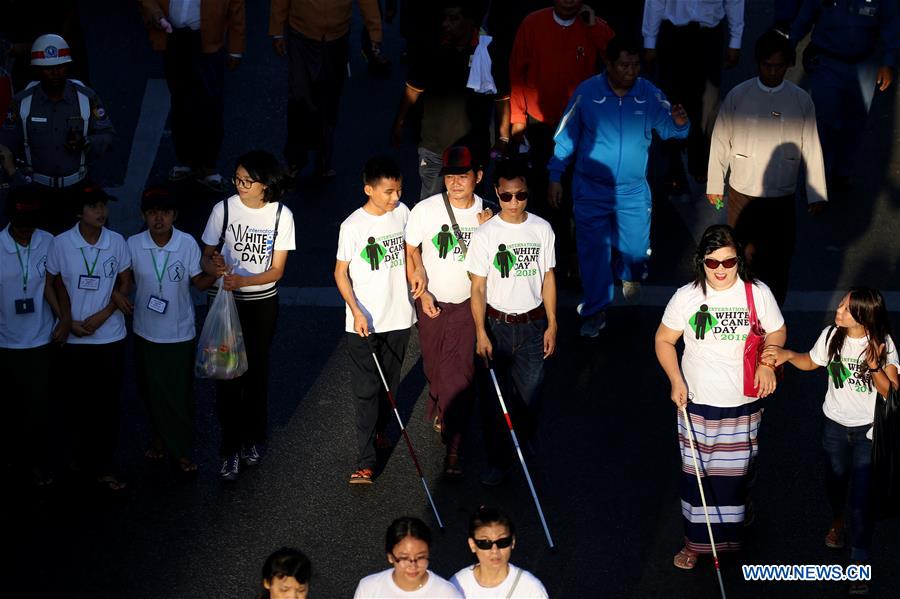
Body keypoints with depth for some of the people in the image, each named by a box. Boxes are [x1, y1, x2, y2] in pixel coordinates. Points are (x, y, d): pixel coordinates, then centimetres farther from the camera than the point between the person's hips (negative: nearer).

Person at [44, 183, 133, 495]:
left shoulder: (117, 242, -5)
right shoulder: (60, 244, -8)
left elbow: (126, 284, 2)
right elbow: (53, 285, 1)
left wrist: (102, 316, -9)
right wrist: (66, 321, -10)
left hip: (110, 337, 1)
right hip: (74, 339, -1)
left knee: (107, 404, 3)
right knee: (77, 403, 10)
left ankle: (102, 468, 12)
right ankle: (83, 457, 29)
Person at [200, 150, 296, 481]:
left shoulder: (282, 215, -10)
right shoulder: (224, 209, -10)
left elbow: (276, 270, -9)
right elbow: (206, 256, -4)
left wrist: (242, 281, -24)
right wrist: (214, 265, -28)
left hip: (262, 302, 1)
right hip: (224, 301, -1)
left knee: (256, 370, 12)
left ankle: (251, 439, 30)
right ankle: (230, 448, 9)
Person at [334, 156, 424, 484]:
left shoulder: (402, 213, -1)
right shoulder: (353, 226, -16)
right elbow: (341, 273, -9)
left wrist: (415, 270, -2)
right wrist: (356, 312, -20)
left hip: (399, 317, 5)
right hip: (364, 322, -5)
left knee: (390, 382, 18)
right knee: (366, 389, -4)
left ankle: (379, 429, 42)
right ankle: (366, 460, -2)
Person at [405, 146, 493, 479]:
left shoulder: (486, 214, -8)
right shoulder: (425, 210, -12)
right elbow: (411, 251, -1)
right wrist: (422, 292, -7)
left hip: (467, 304, -1)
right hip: (431, 302, 1)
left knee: (459, 374, -8)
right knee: (434, 367, 17)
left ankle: (453, 447, -3)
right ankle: (440, 406, 50)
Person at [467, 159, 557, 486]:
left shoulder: (542, 229, -3)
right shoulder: (485, 235, -10)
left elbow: (548, 278, 5)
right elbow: (478, 288, -6)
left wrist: (551, 325, 4)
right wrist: (481, 333, -11)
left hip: (532, 324, 2)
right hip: (497, 323, -2)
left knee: (529, 394, 6)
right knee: (494, 396, 5)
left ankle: (523, 446, 31)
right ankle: (498, 459, 19)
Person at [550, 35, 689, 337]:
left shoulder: (650, 94, -9)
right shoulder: (586, 92, -12)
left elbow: (668, 128, -8)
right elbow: (567, 136, -4)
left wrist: (679, 123, -32)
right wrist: (555, 177, -3)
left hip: (633, 190, 1)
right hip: (591, 188, -1)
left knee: (635, 247, 11)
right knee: (593, 251, 3)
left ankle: (630, 276, 47)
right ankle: (595, 310, 19)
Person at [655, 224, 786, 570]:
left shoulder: (757, 293, -9)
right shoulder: (687, 297, -10)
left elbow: (777, 332, 5)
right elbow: (664, 340, 0)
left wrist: (767, 364, -14)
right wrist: (675, 380, -12)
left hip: (744, 403, 1)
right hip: (697, 402, 0)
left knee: (737, 470, 15)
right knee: (697, 473, 7)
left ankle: (734, 528, 39)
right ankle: (696, 540, 23)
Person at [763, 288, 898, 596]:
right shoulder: (831, 336, -12)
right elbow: (810, 362, 7)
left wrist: (874, 366, -32)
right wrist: (788, 355, -12)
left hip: (868, 430, -3)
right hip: (835, 426, 3)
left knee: (862, 496, -6)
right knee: (835, 479, 22)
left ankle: (859, 564, 4)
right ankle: (837, 521, 55)